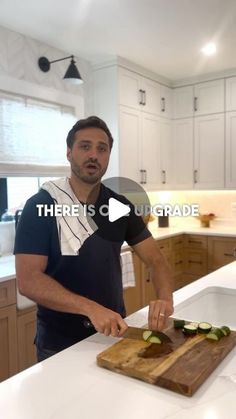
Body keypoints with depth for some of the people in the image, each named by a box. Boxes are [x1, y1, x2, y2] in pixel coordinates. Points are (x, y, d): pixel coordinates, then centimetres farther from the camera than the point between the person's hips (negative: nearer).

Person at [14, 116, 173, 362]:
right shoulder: (39, 206, -16)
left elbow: (155, 260, -3)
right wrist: (91, 308, -33)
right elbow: (28, 281, -22)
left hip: (115, 330, 4)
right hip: (60, 342, -4)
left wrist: (165, 298, -24)